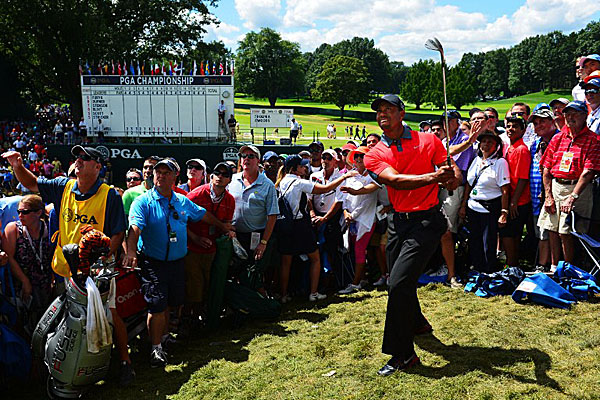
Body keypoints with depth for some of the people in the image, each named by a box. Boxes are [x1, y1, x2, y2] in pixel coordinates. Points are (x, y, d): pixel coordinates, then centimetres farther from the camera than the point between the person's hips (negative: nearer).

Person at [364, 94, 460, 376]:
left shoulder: (428, 140, -1)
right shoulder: (374, 155, 2)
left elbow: (452, 170, -1)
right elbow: (396, 180, -15)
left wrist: (453, 179, -26)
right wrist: (433, 177, -31)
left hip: (426, 220, -5)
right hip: (399, 222, 5)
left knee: (399, 283, -15)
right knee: (398, 282, 19)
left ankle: (403, 354, -1)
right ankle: (417, 323, 49)